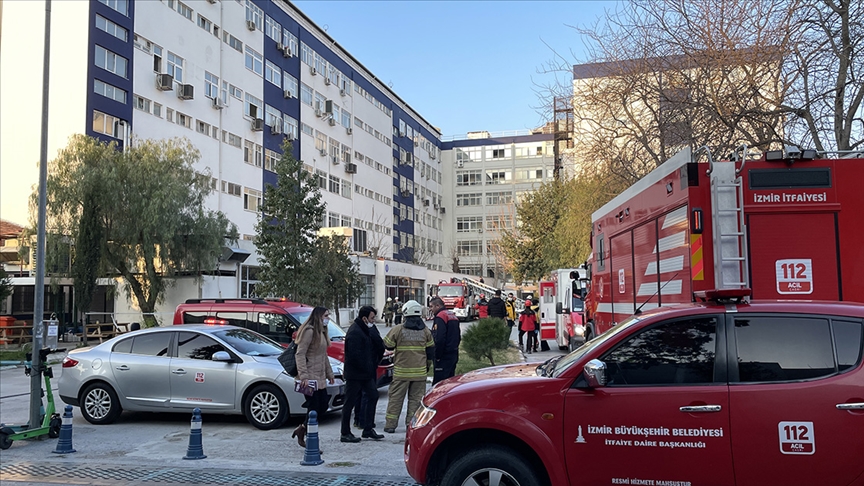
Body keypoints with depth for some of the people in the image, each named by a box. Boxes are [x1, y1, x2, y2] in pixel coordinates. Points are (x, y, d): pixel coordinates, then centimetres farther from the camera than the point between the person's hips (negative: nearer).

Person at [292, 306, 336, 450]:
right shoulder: (309, 331, -14)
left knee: (323, 406, 8)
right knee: (314, 408, -5)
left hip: (320, 377, 9)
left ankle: (301, 430, 23)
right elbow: (300, 354, -20)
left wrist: (329, 374, 22)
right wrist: (303, 376, -26)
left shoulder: (321, 332, 16)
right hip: (310, 377, -9)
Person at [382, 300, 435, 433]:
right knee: (416, 398, 9)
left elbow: (387, 345, 2)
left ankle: (390, 424, 7)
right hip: (420, 371, 2)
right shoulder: (425, 331, 4)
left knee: (395, 398, 5)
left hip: (401, 371, -2)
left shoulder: (398, 330, -7)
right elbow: (431, 351, 9)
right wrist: (427, 365, 21)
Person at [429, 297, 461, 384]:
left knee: (438, 383, -10)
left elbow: (439, 339, -22)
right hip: (454, 354, 10)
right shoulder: (453, 315, 17)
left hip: (444, 357, -10)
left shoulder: (440, 317, -14)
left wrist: (437, 356, -16)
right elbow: (459, 337, 23)